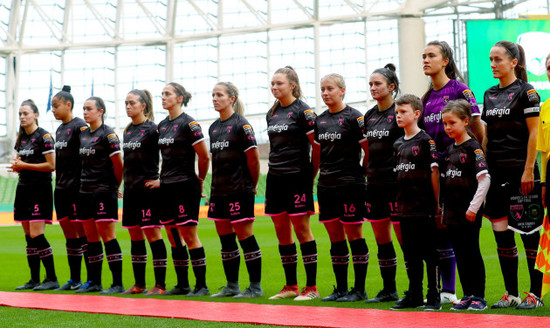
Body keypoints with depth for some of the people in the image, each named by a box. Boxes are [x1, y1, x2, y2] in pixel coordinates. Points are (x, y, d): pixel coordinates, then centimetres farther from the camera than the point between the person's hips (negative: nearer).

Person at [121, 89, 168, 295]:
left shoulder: (152, 129, -9)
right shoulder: (128, 130, 14)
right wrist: (126, 182, 17)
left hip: (148, 187, -8)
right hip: (130, 187, 8)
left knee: (152, 233, -6)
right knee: (135, 235, 9)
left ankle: (160, 285, -2)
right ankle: (139, 284, 16)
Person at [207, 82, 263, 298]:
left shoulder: (241, 124, -10)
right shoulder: (214, 128, 13)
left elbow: (253, 158, -10)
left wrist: (252, 185, -1)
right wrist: (216, 185, 13)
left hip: (239, 191, -8)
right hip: (219, 190, 8)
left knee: (245, 236, -5)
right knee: (225, 237, 10)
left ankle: (255, 286, 2)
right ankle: (232, 286, 18)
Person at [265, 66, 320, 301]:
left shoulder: (303, 111, -8)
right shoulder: (272, 113, 13)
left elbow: (316, 145, -10)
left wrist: (311, 176, -7)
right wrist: (277, 167, 13)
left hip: (297, 178, -7)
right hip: (275, 177, 7)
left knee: (302, 230, -5)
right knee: (282, 232, 9)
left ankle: (311, 287, 1)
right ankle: (291, 286, 17)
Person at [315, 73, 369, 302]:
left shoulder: (353, 117, -6)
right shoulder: (320, 120, 13)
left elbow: (368, 149, -7)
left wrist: (362, 174, -7)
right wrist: (318, 174, 16)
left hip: (350, 184, -6)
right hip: (326, 186, 7)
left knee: (354, 234, -2)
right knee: (335, 237, 9)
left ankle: (359, 289, 4)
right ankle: (341, 289, 16)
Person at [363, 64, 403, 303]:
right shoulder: (369, 116, 13)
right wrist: (366, 174, 17)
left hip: (396, 182, -7)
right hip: (374, 183, 7)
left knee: (403, 237, -5)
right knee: (382, 240, 10)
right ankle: (389, 290, 18)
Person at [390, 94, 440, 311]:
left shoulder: (426, 141, -7)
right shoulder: (398, 144, 13)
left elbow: (434, 172, -9)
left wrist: (437, 204, -10)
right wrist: (398, 202, 14)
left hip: (424, 208, -7)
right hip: (405, 208, 7)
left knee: (429, 253, -1)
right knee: (410, 254, 12)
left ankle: (434, 297, 5)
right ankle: (414, 296, 20)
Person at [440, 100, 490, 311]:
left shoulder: (473, 148, -10)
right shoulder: (449, 149, 12)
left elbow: (485, 179, -16)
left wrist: (474, 206, -19)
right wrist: (442, 207, 14)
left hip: (469, 212, -7)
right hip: (452, 210, 7)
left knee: (472, 252, -2)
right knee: (459, 254, 9)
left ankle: (479, 297, 6)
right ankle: (468, 295, 17)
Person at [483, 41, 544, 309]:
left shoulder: (526, 92, -6)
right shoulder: (490, 95, 14)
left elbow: (534, 133, -11)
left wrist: (528, 171, -16)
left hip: (520, 171, -7)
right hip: (496, 172, 7)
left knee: (529, 232, -2)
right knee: (501, 234, 7)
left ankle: (535, 294, 4)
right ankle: (511, 294, 14)